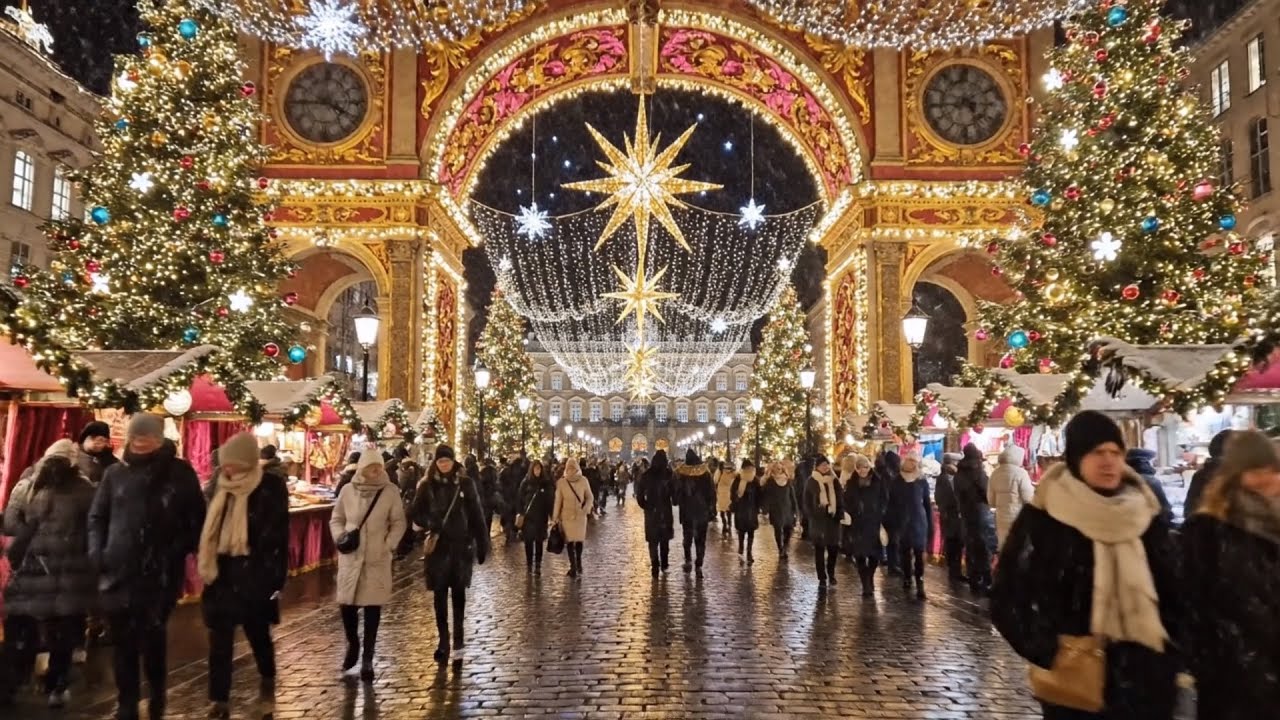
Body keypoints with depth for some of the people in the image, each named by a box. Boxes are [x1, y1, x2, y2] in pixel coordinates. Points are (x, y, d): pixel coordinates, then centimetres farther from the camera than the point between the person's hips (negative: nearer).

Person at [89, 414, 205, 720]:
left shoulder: (180, 472, 0)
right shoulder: (116, 472, 7)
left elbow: (197, 518, 3)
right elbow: (97, 516, 14)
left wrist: (181, 550, -6)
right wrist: (96, 550, 1)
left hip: (161, 573, -2)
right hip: (119, 571, 2)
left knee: (154, 636, 2)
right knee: (123, 640, 7)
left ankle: (157, 695, 26)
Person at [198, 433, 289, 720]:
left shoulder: (270, 486, -12)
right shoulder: (221, 483, 1)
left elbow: (276, 533, -9)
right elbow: (211, 522, 13)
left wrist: (273, 575, -10)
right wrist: (203, 557, 9)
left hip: (253, 571, -3)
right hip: (221, 568, 4)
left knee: (257, 633, 13)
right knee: (219, 639, 6)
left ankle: (267, 685, 39)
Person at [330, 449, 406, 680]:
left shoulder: (390, 491, -5)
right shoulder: (348, 490, -1)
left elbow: (398, 523, 2)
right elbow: (336, 519, 10)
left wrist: (389, 544, -9)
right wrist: (340, 537, -7)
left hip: (377, 558, -1)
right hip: (350, 557, 2)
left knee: (372, 606, 1)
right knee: (346, 604, 3)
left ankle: (367, 659, 12)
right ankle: (352, 644, 32)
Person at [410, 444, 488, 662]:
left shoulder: (465, 483, -1)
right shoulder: (427, 485, 0)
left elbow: (476, 515, 1)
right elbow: (415, 513, 3)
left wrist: (482, 544, -1)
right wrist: (429, 523, -18)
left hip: (461, 544, 0)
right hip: (438, 545, 0)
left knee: (458, 591, 10)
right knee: (439, 593, -1)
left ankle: (458, 634, 24)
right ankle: (443, 641, 5)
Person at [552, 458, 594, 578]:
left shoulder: (583, 480, -5)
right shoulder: (561, 482, -6)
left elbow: (590, 497, 4)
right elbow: (558, 500, -1)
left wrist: (587, 508, -14)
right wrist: (555, 517, 0)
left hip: (580, 515, 0)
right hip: (567, 515, 0)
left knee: (579, 539, 4)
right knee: (569, 540, 1)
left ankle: (578, 562, 28)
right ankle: (573, 566, 11)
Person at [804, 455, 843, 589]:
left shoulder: (834, 481, 7)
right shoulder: (812, 481, -2)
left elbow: (840, 499, 10)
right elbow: (807, 501, -1)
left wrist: (840, 514, -2)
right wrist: (810, 515, -10)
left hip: (832, 518, 2)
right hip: (818, 520, -2)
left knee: (834, 548, 4)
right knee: (819, 550, 3)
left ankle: (831, 573, 27)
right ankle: (822, 578, 9)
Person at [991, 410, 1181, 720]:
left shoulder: (1145, 514, 4)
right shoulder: (1042, 519, -10)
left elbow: (1173, 590, 10)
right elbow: (1009, 599, -10)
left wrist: (1172, 657, 1)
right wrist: (1052, 654, -14)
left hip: (1146, 679, 4)